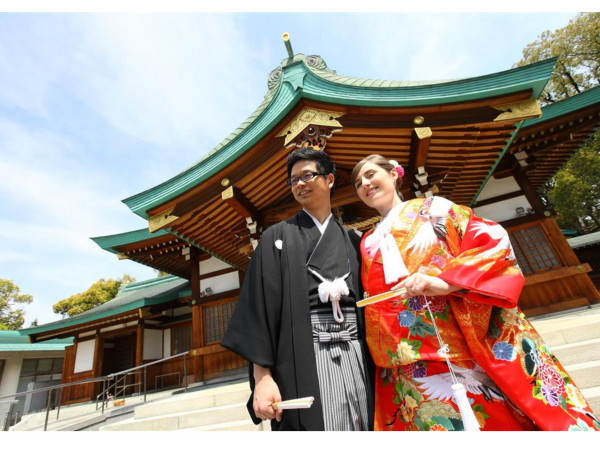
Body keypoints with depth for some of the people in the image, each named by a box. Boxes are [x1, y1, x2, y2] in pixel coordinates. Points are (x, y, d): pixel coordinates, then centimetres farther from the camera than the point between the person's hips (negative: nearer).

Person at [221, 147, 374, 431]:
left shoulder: (352, 241, 13)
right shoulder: (277, 237, 4)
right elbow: (260, 306, -4)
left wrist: (375, 364, 6)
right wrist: (262, 376, -11)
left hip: (355, 356, 3)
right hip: (301, 359, -3)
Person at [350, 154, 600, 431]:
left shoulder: (432, 208, 8)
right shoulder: (369, 243, 17)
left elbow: (494, 242, -4)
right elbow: (373, 305, 16)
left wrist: (446, 281, -19)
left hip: (479, 336, -2)